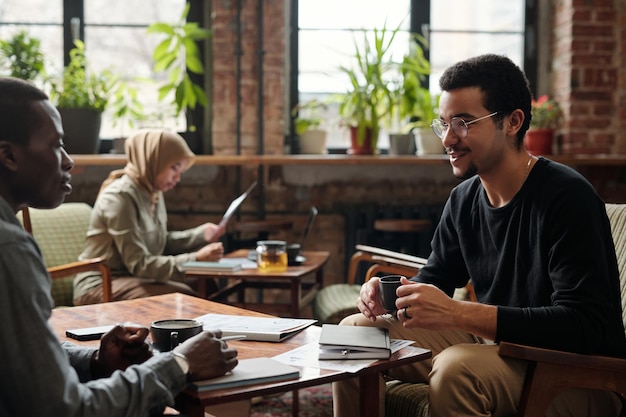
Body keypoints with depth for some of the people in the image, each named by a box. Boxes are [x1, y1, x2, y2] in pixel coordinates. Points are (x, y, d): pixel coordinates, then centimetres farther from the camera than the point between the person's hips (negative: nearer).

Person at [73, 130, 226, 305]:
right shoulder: (120, 196, -19)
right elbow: (139, 265, -22)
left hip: (133, 278, 8)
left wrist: (202, 234, 5)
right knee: (182, 297, -28)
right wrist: (196, 258, -27)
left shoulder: (153, 194, 7)